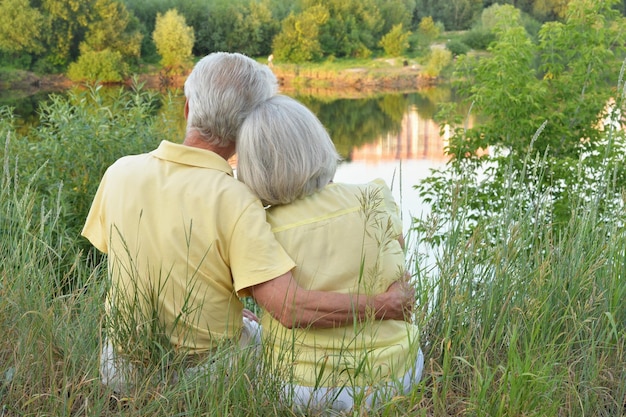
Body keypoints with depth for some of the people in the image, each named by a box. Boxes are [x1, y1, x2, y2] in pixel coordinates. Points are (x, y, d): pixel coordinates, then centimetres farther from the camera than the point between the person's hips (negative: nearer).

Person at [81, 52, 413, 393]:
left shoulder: (119, 172, -11)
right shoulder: (234, 201, -26)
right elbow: (290, 308, -31)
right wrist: (382, 305, -16)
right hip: (208, 375, -4)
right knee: (256, 326, 28)